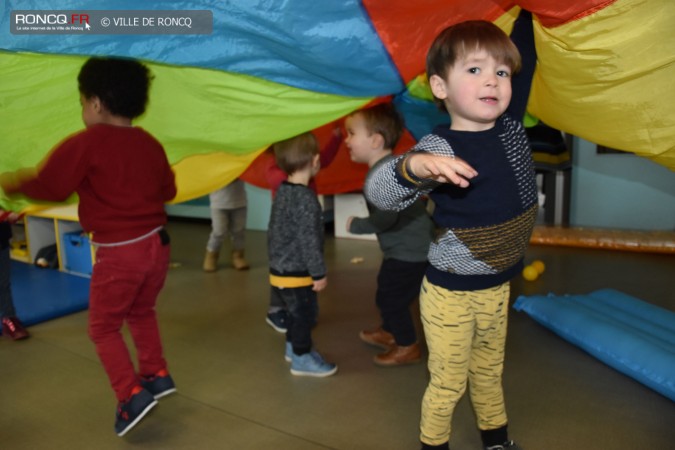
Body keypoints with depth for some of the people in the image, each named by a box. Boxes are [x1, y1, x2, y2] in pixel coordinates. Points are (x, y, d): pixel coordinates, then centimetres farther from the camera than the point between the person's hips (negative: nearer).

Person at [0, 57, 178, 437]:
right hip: (157, 243, 6)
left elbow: (47, 187, -11)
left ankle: (132, 396, 5)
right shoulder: (150, 143, 6)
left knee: (104, 328, 11)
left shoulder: (86, 143, -12)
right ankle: (157, 375, 32)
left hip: (119, 251, -6)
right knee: (141, 312, 28)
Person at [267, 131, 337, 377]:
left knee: (296, 313, 24)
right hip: (296, 273, -9)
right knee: (305, 314, 7)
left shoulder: (282, 191, 5)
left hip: (280, 269, 9)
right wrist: (319, 273, -15)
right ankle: (302, 358, 20)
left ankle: (293, 347, 40)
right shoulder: (306, 198, -24)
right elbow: (308, 240, -24)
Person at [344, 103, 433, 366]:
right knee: (387, 293, 24)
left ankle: (408, 347, 22)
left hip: (408, 252, -10)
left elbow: (386, 217, -34)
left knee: (391, 298, 4)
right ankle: (389, 333, 43)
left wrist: (356, 225, -19)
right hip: (409, 247, 10)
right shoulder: (389, 165, 7)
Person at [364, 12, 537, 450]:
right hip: (451, 294, -6)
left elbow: (526, 56, 12)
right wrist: (413, 165, -52)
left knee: (489, 371, 27)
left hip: (498, 288, 6)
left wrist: (527, 16, 13)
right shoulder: (439, 148, -24)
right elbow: (378, 192, -36)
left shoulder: (510, 125, -3)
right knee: (447, 383, 11)